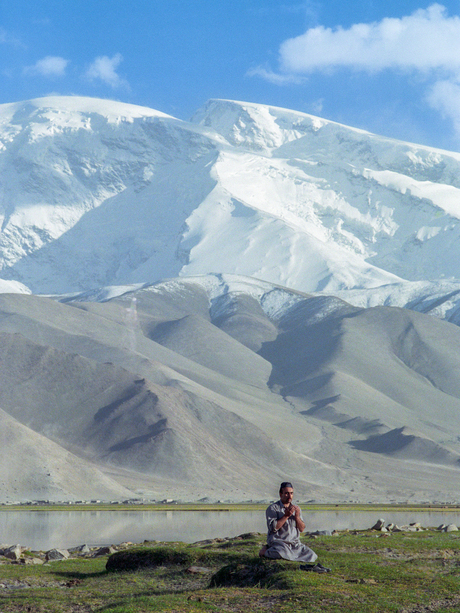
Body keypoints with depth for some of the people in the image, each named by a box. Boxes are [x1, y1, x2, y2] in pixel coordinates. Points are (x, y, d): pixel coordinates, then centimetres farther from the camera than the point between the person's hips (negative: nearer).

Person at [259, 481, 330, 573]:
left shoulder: (296, 508, 16)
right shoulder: (273, 508, -2)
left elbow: (302, 529, 9)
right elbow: (273, 528, -15)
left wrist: (297, 517, -8)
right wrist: (286, 515, -15)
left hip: (295, 543, 5)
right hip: (278, 541, -5)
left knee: (311, 555, -16)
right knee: (284, 554, -37)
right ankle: (266, 551, -6)